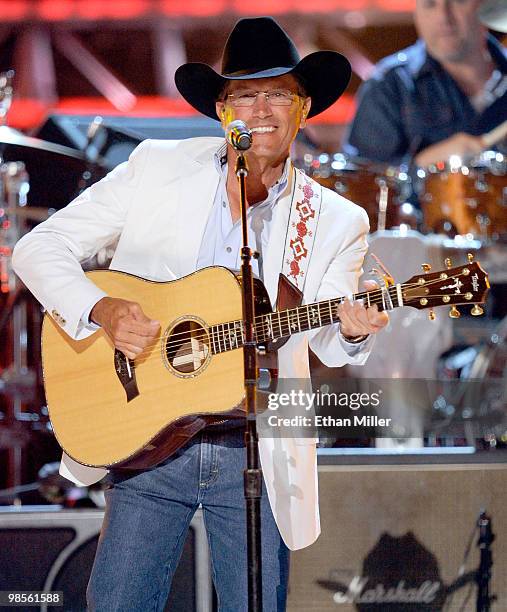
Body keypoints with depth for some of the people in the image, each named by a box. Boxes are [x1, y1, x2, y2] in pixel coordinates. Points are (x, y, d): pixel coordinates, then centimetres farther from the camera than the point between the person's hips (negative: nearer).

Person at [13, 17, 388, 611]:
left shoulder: (336, 221, 3)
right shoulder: (157, 168, 1)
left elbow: (326, 341, 5)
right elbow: (39, 248, 0)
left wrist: (351, 329, -19)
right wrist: (100, 309, -17)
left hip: (258, 454, 0)